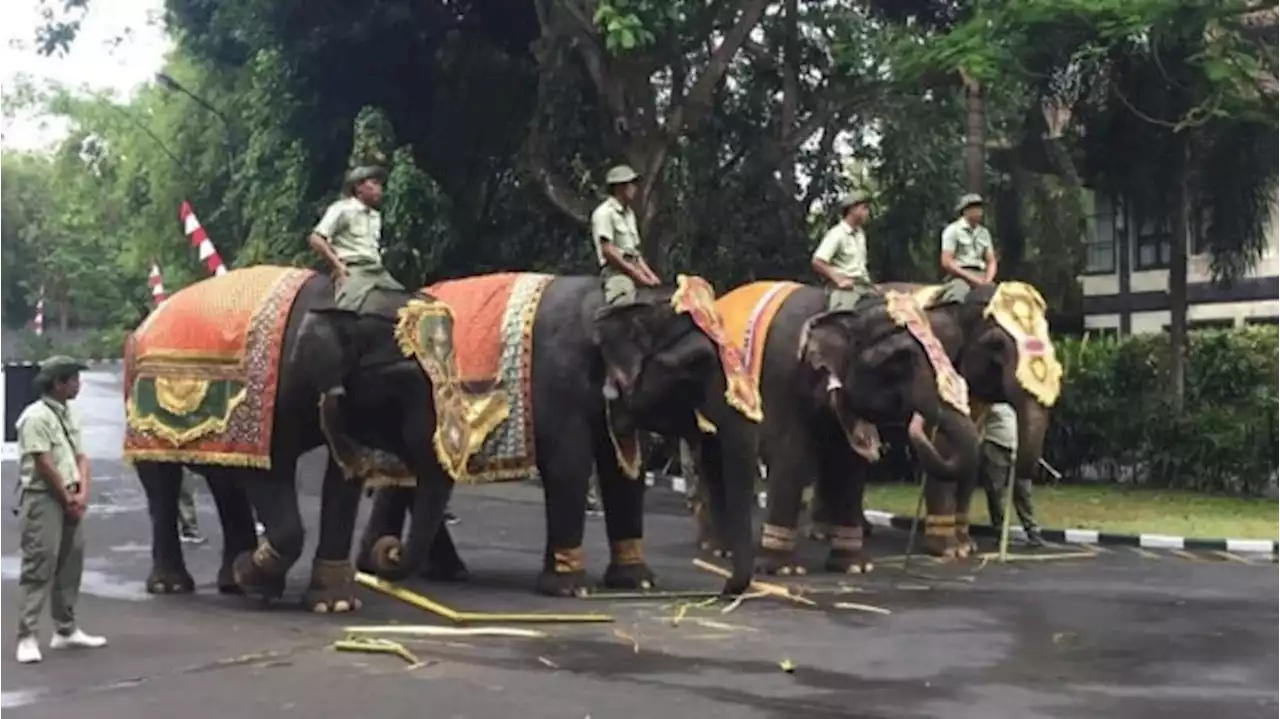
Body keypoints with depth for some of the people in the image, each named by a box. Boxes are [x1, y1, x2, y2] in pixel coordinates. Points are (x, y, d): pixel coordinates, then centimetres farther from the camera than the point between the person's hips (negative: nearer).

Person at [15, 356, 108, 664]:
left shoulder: (68, 414, 14)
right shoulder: (36, 416, -14)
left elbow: (80, 457, 13)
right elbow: (44, 465, -17)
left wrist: (82, 493, -2)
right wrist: (68, 499, -10)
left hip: (70, 500, 9)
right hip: (43, 500, -9)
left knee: (70, 563, 12)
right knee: (39, 567, -10)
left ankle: (66, 630, 22)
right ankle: (27, 637, -8)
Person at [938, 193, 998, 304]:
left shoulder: (984, 233, 20)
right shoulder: (953, 230, 2)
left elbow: (991, 261, 20)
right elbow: (946, 262, -6)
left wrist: (988, 279, -1)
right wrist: (970, 277, -12)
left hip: (980, 275, 5)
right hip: (958, 274, -5)